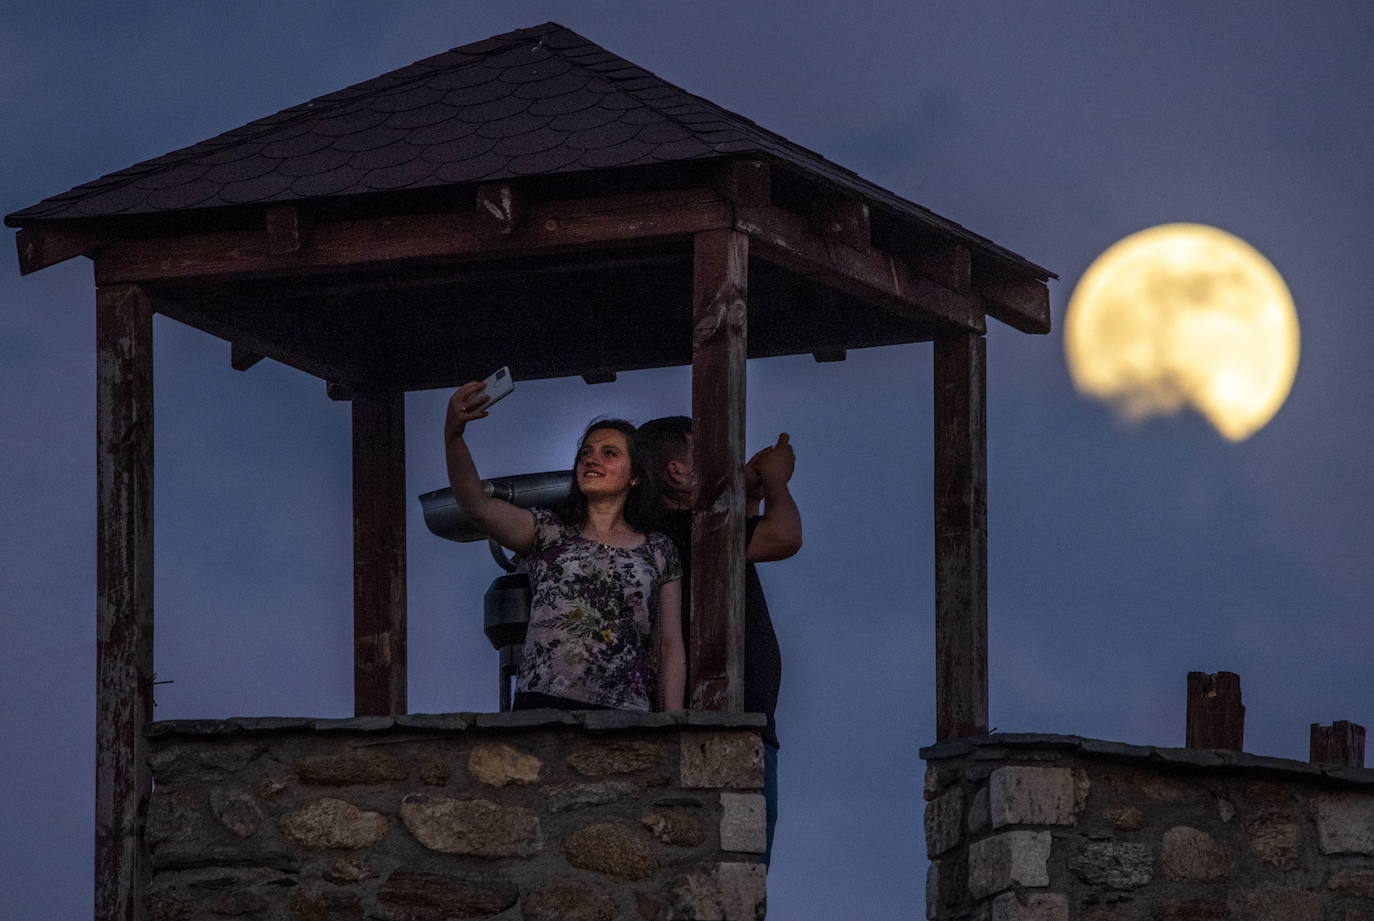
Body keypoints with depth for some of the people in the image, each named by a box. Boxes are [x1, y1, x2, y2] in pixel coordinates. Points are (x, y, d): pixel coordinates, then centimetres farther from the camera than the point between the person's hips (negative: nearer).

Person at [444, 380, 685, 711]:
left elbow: (670, 646, 16)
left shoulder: (657, 552, 18)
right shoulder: (548, 532, 15)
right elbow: (478, 506, -2)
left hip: (625, 710, 1)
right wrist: (453, 436, -19)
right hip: (543, 706, -1)